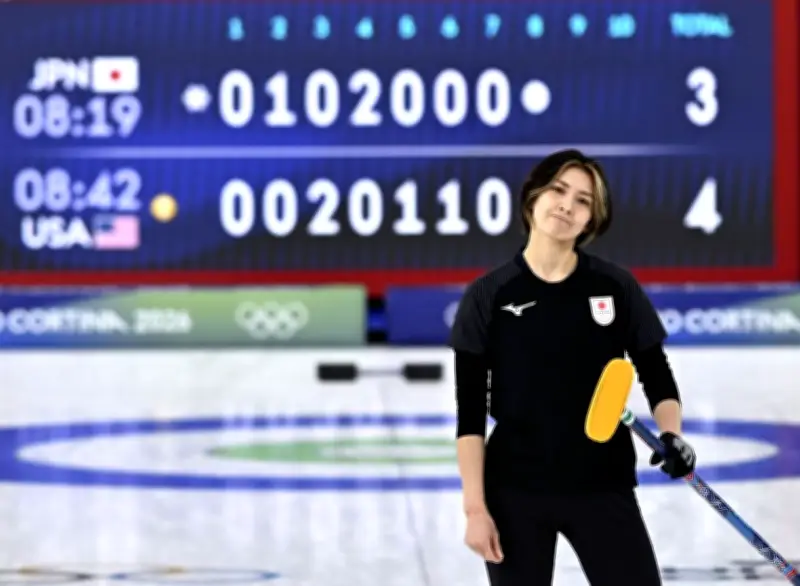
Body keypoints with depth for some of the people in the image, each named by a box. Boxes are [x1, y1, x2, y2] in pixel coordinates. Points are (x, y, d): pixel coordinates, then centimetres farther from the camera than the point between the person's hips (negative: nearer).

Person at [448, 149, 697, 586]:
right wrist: (475, 508, -8)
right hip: (515, 490, -1)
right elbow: (470, 413, -3)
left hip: (603, 485, 1)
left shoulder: (616, 287, -1)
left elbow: (657, 377, 7)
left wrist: (670, 435, -14)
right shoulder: (488, 296, -4)